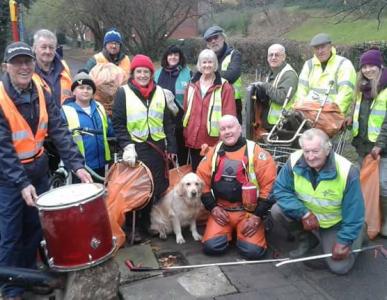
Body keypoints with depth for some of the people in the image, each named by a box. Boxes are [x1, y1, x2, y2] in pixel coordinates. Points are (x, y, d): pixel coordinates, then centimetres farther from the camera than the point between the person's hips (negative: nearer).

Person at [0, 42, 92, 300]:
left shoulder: (42, 94, -1)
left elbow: (59, 131, -7)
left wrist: (76, 164, -18)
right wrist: (21, 183, -28)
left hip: (38, 170, 5)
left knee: (35, 228, 15)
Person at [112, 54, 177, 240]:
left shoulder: (159, 92, 10)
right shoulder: (123, 92, -2)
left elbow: (168, 121, 12)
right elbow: (118, 123, -6)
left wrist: (172, 146, 7)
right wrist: (127, 146, -18)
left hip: (157, 147, 4)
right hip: (135, 148, -4)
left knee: (157, 187, 8)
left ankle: (151, 222, 26)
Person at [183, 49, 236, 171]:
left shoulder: (224, 87, -5)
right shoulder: (192, 85, 10)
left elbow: (229, 116, -7)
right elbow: (186, 111, 14)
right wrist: (185, 133, 11)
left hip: (215, 141, -5)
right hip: (193, 140, 5)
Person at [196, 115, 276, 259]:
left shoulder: (256, 151, -7)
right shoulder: (214, 152, 5)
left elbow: (269, 184, -9)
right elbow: (202, 180, 9)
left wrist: (258, 215, -12)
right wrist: (212, 207, -1)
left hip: (249, 211, -3)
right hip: (221, 210, 3)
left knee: (252, 251, -19)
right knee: (211, 246, -16)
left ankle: (240, 232, 15)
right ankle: (230, 231, 17)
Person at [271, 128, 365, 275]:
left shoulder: (347, 172, -29)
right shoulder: (295, 161, -24)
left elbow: (354, 213, -19)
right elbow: (280, 189, -15)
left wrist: (344, 242, -17)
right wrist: (304, 213, -25)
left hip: (336, 224, -3)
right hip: (305, 214, 3)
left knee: (339, 267, -13)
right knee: (277, 211, -22)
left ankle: (353, 241, 22)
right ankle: (307, 239, 6)